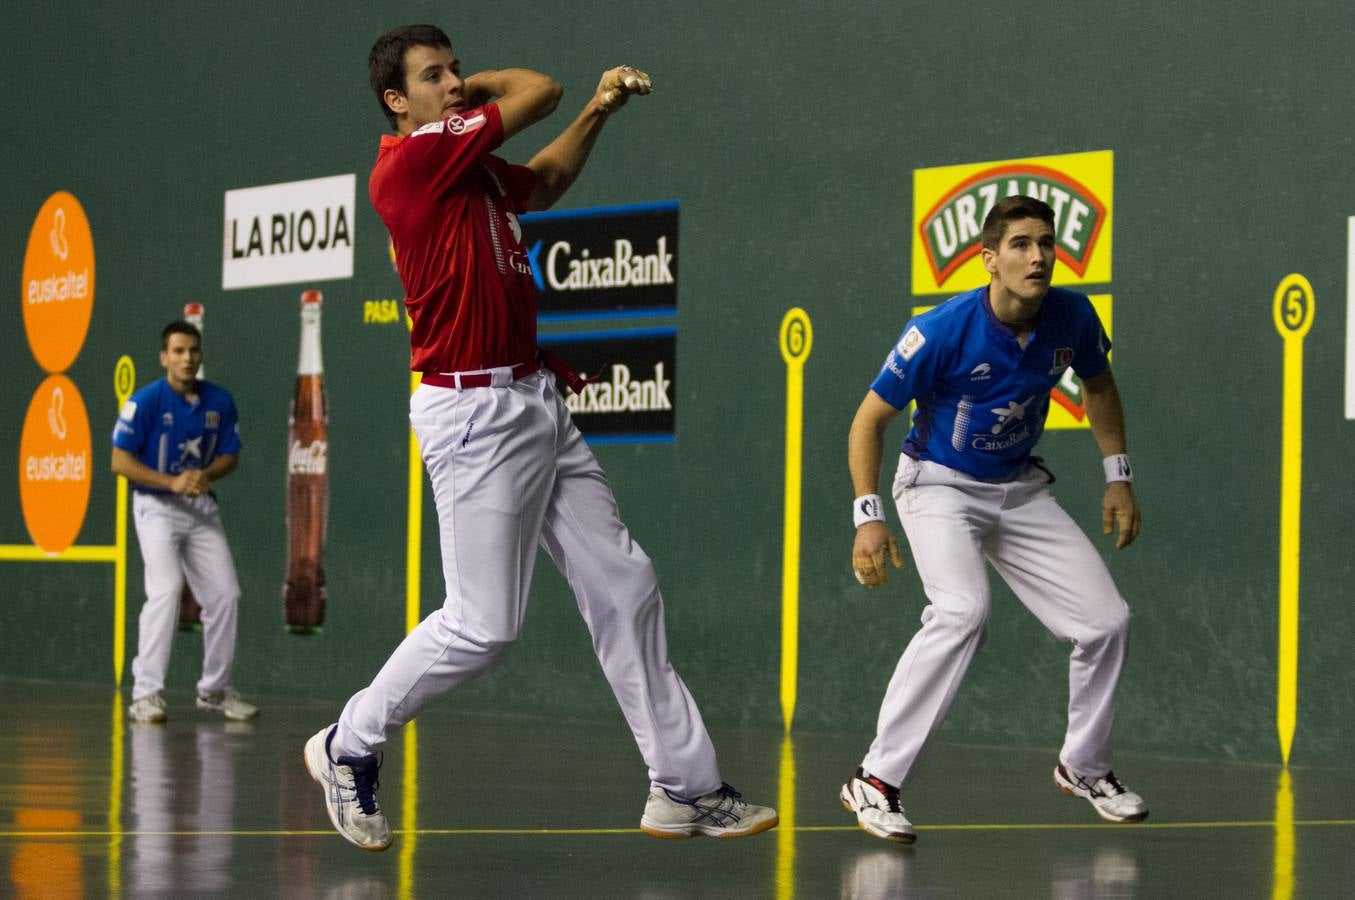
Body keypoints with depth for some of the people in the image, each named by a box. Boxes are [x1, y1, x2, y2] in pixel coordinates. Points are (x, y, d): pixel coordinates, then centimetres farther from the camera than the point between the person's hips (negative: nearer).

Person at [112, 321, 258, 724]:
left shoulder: (219, 401, 0)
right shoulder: (146, 401, -14)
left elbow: (230, 456, 8)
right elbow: (120, 461, -14)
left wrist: (205, 475, -14)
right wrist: (172, 482, -23)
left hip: (202, 507, 5)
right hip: (156, 506, -5)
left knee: (225, 593, 4)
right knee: (166, 589, -22)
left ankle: (215, 689, 22)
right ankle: (145, 694, -20)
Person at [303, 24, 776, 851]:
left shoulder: (473, 167, 14)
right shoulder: (412, 159, -14)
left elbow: (545, 182, 34)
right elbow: (540, 91, -9)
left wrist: (599, 112, 21)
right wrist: (478, 93, 11)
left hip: (538, 403, 9)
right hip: (474, 412, -9)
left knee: (625, 586, 7)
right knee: (484, 625, -8)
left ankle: (684, 788, 12)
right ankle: (349, 747, 13)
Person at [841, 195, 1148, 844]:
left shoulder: (1072, 317, -12)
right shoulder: (943, 331, -25)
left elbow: (1099, 386, 12)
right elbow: (869, 420, -15)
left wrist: (1118, 478, 9)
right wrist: (868, 517, -22)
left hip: (1020, 489, 5)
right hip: (939, 485, -5)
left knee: (1106, 620, 0)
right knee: (962, 610, -32)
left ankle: (1083, 766, 26)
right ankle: (875, 782, -27)